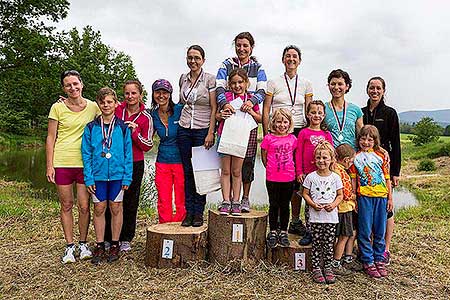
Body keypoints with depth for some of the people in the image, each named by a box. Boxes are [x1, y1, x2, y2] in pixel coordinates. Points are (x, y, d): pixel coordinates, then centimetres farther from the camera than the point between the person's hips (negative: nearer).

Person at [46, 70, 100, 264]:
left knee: (84, 206, 4)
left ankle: (83, 244, 22)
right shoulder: (57, 108, 1)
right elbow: (51, 138, 2)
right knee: (66, 205, 8)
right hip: (62, 163, 0)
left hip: (85, 163, 1)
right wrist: (49, 165, -4)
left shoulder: (93, 107, 4)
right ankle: (69, 246, 21)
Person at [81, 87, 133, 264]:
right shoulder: (91, 128, 1)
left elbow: (128, 154, 0)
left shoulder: (122, 127, -1)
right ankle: (100, 246, 21)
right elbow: (86, 154, 2)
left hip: (117, 174, -1)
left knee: (116, 208, 9)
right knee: (99, 209, 8)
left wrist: (127, 177, -5)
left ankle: (115, 245, 22)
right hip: (98, 175, 1)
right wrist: (88, 178, -4)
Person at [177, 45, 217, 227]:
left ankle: (198, 213, 11)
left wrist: (210, 133, -13)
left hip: (203, 130, -4)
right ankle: (189, 212, 14)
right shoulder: (183, 79, 11)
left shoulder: (209, 79, -3)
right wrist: (177, 120, 16)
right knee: (187, 172, 5)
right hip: (184, 130, 4)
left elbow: (214, 108, -6)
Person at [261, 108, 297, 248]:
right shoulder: (269, 138, -4)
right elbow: (264, 156, 3)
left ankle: (283, 232, 24)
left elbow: (293, 155, 13)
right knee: (274, 205, 8)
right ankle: (273, 232, 21)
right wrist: (271, 169, 4)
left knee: (285, 205, 11)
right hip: (272, 178, -2)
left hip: (288, 178, 2)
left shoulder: (292, 139, 2)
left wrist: (288, 168, 9)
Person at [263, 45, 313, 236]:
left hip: (299, 133, 2)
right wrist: (266, 136, -4)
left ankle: (295, 221, 12)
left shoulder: (306, 85, 14)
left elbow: (309, 113, 12)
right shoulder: (274, 83, 7)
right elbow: (265, 112, 3)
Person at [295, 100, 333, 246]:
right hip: (308, 173, -2)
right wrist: (299, 172, -3)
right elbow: (298, 153, 1)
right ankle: (308, 232, 13)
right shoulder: (304, 133, 2)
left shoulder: (326, 134, 8)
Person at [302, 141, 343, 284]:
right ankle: (316, 269, 15)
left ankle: (328, 268, 21)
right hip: (316, 216, -1)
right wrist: (313, 204, -14)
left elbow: (340, 195, 7)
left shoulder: (335, 177, 1)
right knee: (316, 243, 5)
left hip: (331, 216, 1)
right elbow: (305, 194, 2)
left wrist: (333, 204, -11)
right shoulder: (311, 177, -1)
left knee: (329, 244, 7)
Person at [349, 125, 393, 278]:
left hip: (381, 197, 2)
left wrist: (390, 198, 6)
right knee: (365, 231, 2)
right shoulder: (356, 158, 3)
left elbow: (387, 178, 9)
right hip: (364, 197, -2)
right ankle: (368, 261, 13)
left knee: (380, 231, 9)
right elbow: (353, 179, 3)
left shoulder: (381, 156, 7)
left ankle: (379, 259, 24)